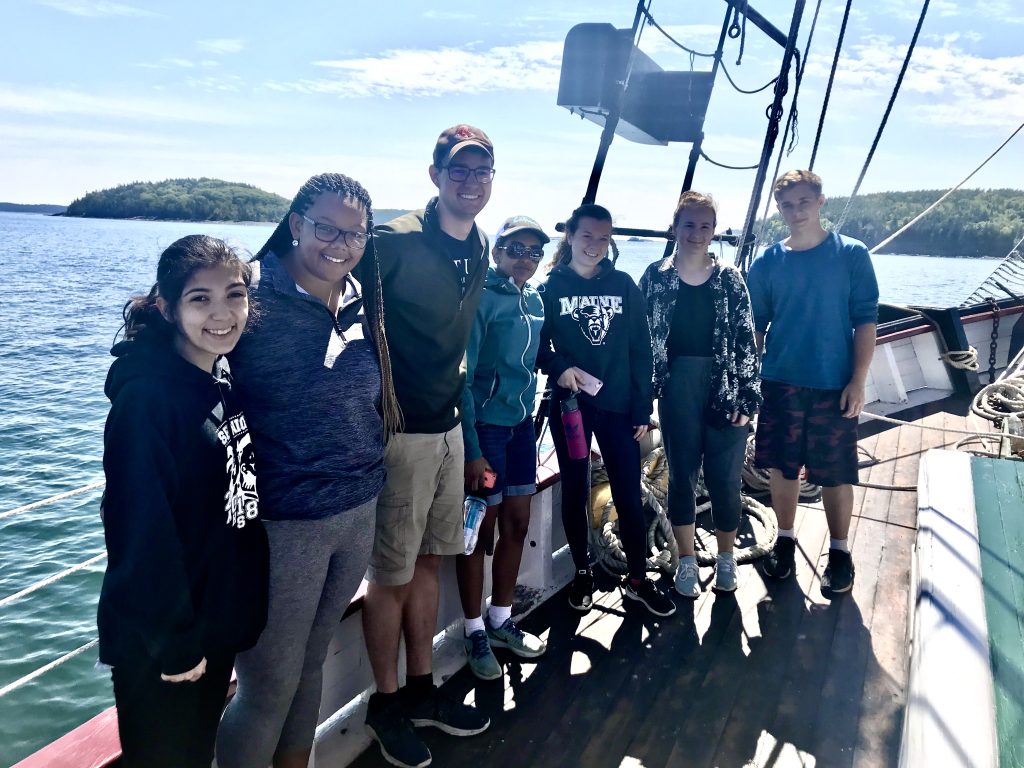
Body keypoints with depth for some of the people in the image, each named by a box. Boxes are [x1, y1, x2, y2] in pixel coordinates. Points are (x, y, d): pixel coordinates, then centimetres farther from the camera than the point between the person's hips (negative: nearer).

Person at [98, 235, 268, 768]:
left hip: (220, 616, 7)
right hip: (160, 638, -7)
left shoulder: (223, 378, 1)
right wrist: (173, 640, -17)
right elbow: (143, 531, -24)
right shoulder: (146, 398, -25)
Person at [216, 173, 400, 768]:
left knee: (310, 665, 23)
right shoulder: (251, 296, -16)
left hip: (360, 512, 6)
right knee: (269, 690, 8)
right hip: (283, 523, -6)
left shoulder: (361, 303, 3)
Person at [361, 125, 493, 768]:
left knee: (428, 560, 17)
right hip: (401, 430, -7)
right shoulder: (397, 242, -16)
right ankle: (386, 703, 25)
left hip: (448, 425, 7)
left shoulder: (479, 248, 7)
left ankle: (422, 689, 33)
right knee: (392, 573, 5)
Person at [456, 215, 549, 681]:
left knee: (517, 525, 13)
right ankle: (475, 633, 21)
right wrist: (471, 450, -19)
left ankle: (501, 620, 31)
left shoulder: (534, 301, 7)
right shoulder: (481, 297, -14)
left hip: (521, 423, 7)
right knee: (482, 531, 4)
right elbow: (461, 376, -17)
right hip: (484, 425, -7)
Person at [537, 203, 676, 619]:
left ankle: (638, 579, 19)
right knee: (575, 491, 10)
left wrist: (642, 407, -1)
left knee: (629, 494, 4)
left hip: (618, 405, 1)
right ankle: (582, 572, 28)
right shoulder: (550, 287, 0)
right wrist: (559, 367, -20)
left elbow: (641, 349, 3)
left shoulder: (624, 285, 4)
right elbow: (536, 343, 1)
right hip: (570, 405, -1)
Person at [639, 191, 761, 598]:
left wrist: (747, 397, -6)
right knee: (681, 476, 9)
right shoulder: (655, 278, 1)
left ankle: (725, 559, 26)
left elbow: (746, 340, -1)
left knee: (724, 478, 4)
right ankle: (686, 561, 24)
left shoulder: (729, 279, 1)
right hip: (677, 390, 0)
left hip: (725, 390, 0)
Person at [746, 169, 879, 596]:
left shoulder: (851, 255, -3)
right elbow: (756, 326, 8)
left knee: (836, 473, 6)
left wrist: (858, 381, -9)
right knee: (782, 467, 10)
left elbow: (866, 320, -3)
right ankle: (785, 540, 29)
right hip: (780, 383, 2)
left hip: (834, 386, -2)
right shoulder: (766, 264, 3)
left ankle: (839, 551, 23)